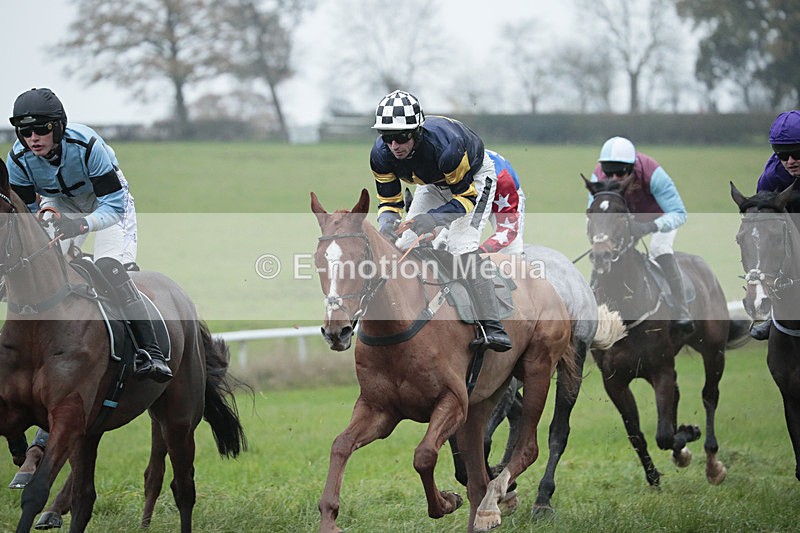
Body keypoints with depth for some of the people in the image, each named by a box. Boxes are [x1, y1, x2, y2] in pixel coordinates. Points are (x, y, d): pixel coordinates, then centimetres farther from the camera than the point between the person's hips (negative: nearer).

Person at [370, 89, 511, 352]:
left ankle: (492, 327, -26)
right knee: (406, 245, -3)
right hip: (434, 184, 6)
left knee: (462, 246, -25)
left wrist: (433, 218, -45)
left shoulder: (444, 145, -43)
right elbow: (389, 201, -14)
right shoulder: (381, 155, -26)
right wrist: (386, 225, -36)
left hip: (474, 177, -6)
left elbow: (466, 196, -32)